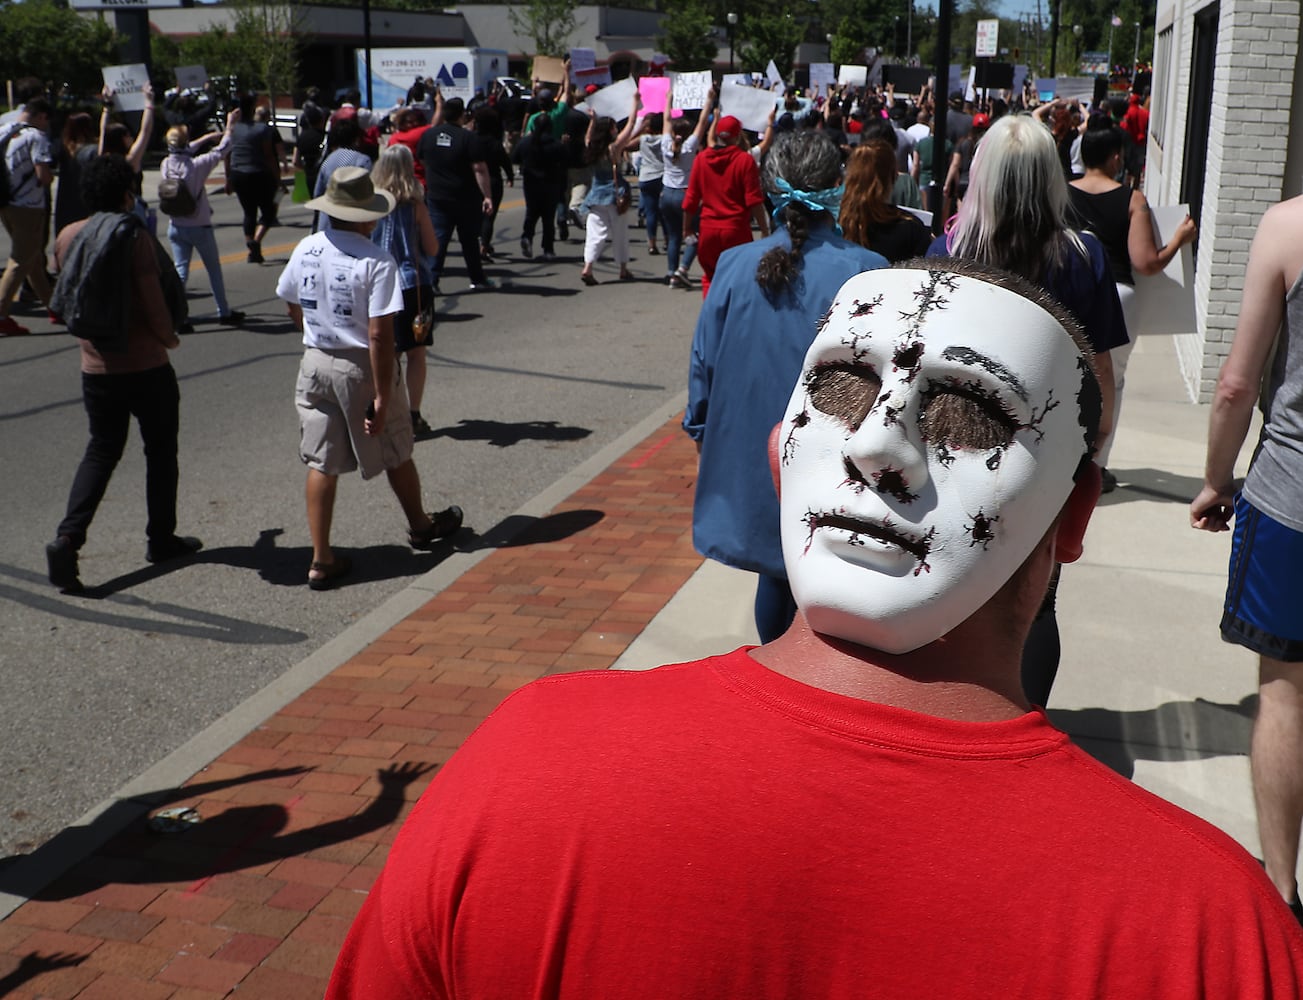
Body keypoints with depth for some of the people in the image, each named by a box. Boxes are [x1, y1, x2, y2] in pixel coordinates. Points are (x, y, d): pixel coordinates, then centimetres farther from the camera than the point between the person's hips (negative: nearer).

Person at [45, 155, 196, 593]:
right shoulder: (135, 237, -15)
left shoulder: (67, 237, 1)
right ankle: (161, 539, 23)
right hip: (146, 366, -5)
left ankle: (67, 537, -2)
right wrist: (169, 336, 3)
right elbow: (155, 302, -15)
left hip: (95, 368, 5)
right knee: (160, 451, 13)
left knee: (101, 451, 15)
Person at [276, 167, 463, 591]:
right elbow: (380, 335, -21)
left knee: (320, 464, 8)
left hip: (316, 363, 4)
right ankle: (420, 526, 40)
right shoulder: (377, 262, -18)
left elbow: (294, 310, 12)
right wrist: (382, 396, -16)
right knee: (395, 454, 17)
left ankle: (321, 560, 9)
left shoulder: (305, 250, -1)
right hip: (363, 367, -4)